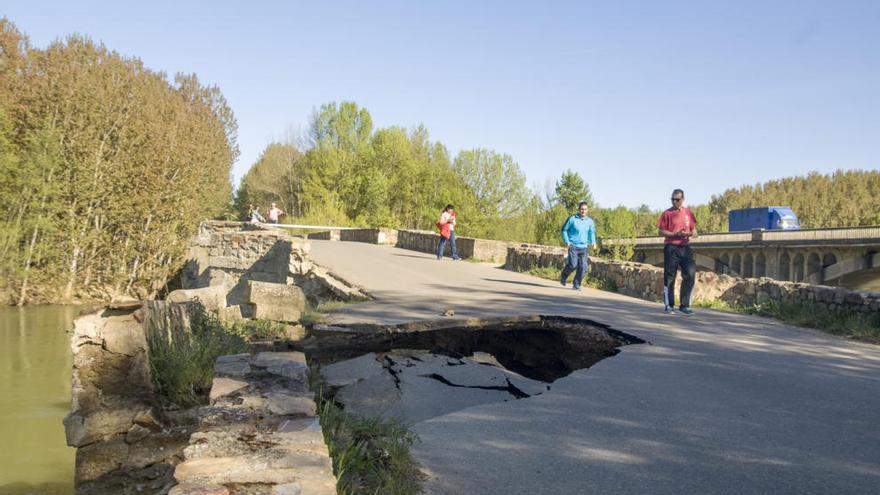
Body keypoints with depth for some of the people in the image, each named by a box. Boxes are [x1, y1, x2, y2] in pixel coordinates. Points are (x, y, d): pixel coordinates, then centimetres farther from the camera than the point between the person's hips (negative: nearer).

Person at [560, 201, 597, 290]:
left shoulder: (590, 221, 10)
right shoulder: (572, 219, -1)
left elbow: (592, 233, 14)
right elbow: (564, 229, 5)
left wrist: (593, 242, -5)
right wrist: (567, 241, -6)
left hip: (584, 247, 4)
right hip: (573, 246, -4)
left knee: (583, 267, -4)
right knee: (573, 264, -14)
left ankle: (576, 284, 12)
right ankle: (563, 277, 15)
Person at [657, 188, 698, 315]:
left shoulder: (688, 213, 11)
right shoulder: (667, 213, 1)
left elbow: (694, 230, 14)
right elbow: (661, 231, -3)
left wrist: (691, 233, -10)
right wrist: (676, 234, -17)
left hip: (685, 248, 3)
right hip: (671, 248, -3)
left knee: (690, 274, -7)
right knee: (669, 277, 0)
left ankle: (684, 305, 3)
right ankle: (669, 306, 10)